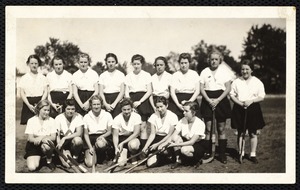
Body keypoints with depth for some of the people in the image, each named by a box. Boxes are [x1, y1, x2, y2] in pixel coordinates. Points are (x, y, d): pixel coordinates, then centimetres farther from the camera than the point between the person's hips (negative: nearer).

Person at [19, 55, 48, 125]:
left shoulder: (42, 77, 10)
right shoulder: (24, 78, 6)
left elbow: (45, 92, 6)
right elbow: (22, 93, 2)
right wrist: (29, 105, -11)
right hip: (28, 104, -1)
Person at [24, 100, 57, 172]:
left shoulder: (51, 120, -3)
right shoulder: (31, 121, -6)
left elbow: (53, 137, -10)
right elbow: (30, 138, -11)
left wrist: (41, 137, -28)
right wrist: (42, 139, -31)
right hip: (33, 146, -1)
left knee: (46, 145, -37)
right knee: (32, 168, -21)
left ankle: (49, 161, -5)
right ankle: (37, 158, 15)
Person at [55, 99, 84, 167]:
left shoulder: (78, 117, -7)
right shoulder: (58, 118, -7)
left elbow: (79, 133, -18)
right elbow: (57, 136, -11)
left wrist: (64, 138, -28)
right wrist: (63, 151, -22)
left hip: (73, 141, 1)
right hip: (62, 141, -1)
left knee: (78, 140, -35)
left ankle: (75, 158, -9)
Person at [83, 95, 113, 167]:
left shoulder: (107, 115, 0)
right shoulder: (86, 117, 2)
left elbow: (109, 131, 4)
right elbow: (86, 134, 3)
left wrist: (102, 136, -16)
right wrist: (90, 147, -10)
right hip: (91, 138, 1)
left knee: (100, 144, -40)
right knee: (89, 164, -17)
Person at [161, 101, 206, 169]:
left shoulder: (200, 123, -22)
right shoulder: (182, 121, -7)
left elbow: (192, 142, -27)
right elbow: (173, 135, -12)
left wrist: (176, 144, -34)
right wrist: (164, 144, -29)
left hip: (198, 146, -5)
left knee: (184, 150, -35)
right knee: (176, 137, -24)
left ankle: (196, 161, -4)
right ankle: (178, 160, -14)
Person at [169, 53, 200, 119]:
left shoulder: (194, 74, 10)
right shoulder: (175, 75, 8)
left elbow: (197, 91, 4)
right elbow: (172, 92, 2)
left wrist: (189, 101, -9)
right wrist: (178, 104, -10)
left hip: (191, 101, 0)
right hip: (177, 103, 0)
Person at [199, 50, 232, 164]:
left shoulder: (224, 72, 4)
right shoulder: (204, 72, 6)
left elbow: (228, 88, -1)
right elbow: (201, 88, 2)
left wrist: (217, 100, -12)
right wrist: (209, 100, -12)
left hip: (220, 100, 0)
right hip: (207, 101, 0)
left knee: (221, 129, 2)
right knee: (208, 129, -1)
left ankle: (222, 154, 8)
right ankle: (207, 153, 5)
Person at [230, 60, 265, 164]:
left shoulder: (257, 82, 3)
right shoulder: (236, 82, 6)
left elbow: (262, 97, 1)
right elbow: (232, 95, 3)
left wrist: (251, 101, -16)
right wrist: (239, 102, -13)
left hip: (253, 109, -1)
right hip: (239, 109, 1)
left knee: (253, 133, 3)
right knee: (240, 132, 5)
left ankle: (253, 155, 12)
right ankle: (241, 153, 16)